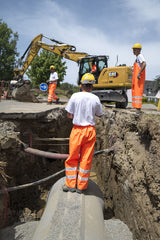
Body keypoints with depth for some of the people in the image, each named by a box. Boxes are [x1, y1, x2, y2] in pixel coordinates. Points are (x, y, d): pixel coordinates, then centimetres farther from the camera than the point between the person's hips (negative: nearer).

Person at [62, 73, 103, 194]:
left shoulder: (75, 96, -7)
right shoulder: (95, 99, -2)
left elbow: (69, 115, -5)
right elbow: (100, 115, 9)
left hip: (77, 130, -1)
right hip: (90, 130, 2)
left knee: (73, 158, 13)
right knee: (86, 159, 10)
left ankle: (71, 184, 22)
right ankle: (81, 186, 21)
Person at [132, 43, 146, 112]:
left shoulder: (140, 56, -6)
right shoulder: (137, 57, 24)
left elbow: (144, 64, -24)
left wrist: (139, 73, -30)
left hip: (139, 78, -10)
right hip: (136, 78, 10)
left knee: (138, 91, -15)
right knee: (135, 91, 11)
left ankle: (138, 108, -19)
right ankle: (136, 107, 16)